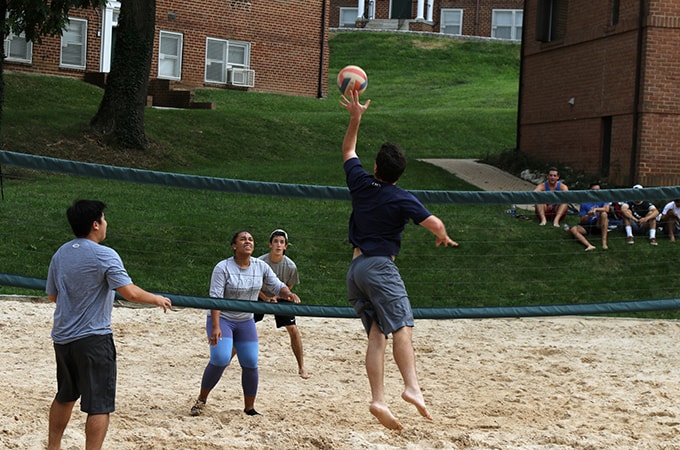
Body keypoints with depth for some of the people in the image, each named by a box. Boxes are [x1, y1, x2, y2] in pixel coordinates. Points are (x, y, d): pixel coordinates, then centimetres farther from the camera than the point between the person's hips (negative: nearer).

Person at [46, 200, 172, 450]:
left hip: (62, 337, 8)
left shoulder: (60, 254, 7)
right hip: (93, 339, -7)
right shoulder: (104, 255, -14)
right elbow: (130, 293, -22)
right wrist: (157, 299, -5)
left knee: (65, 397, 23)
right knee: (99, 405, -3)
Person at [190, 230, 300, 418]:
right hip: (222, 319, -5)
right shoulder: (223, 268, -16)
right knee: (220, 359, -20)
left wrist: (289, 294, -22)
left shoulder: (261, 267, -2)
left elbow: (277, 286, 2)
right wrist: (215, 327, -28)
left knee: (251, 364, 0)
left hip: (246, 322, 5)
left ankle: (249, 408, 16)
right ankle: (201, 400, 0)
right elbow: (215, 298, -20)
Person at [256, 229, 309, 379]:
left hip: (280, 298, 0)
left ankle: (301, 367, 1)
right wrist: (265, 299, -20)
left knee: (293, 329, -11)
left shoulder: (290, 266, -21)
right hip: (261, 297, 0)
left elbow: (289, 285, -2)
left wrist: (276, 297, -16)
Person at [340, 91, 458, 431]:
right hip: (380, 267, -6)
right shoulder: (401, 199, -4)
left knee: (376, 335, 1)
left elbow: (348, 151, 28)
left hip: (354, 269, 6)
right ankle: (412, 387, -33)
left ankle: (378, 399, -11)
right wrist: (443, 237, 14)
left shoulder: (359, 182, 10)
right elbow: (435, 224, -9)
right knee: (402, 327, -15)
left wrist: (355, 117, 31)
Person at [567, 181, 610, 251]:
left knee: (604, 214, -31)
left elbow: (607, 209, -22)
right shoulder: (584, 203, -1)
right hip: (586, 227, 1)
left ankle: (604, 242, -35)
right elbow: (582, 221, -2)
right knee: (572, 229, -27)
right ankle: (589, 245, -51)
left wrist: (596, 209, -32)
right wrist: (588, 216, -21)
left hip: (599, 225, -1)